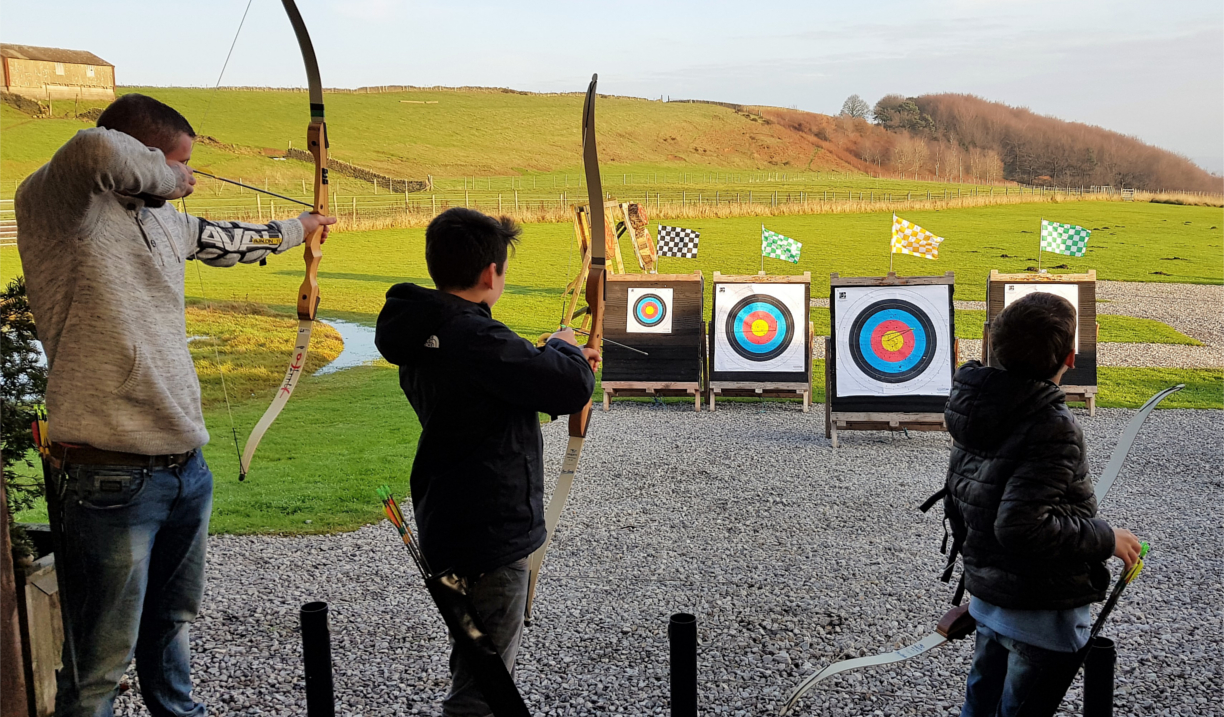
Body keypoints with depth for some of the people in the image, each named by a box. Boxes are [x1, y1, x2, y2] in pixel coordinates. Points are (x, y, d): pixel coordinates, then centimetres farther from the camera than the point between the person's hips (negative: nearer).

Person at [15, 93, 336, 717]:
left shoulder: (164, 219, 13)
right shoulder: (53, 205, -12)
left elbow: (225, 241, 33)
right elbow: (96, 150, -34)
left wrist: (296, 229, 47)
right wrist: (164, 176, -14)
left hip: (186, 469, 9)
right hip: (109, 479, -8)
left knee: (171, 623, 28)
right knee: (101, 664, 2)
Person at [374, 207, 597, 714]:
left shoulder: (423, 336, 6)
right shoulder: (475, 338, -25)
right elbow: (569, 389, -24)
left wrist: (562, 362, 18)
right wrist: (562, 348, -4)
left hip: (450, 528, 10)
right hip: (488, 536, -10)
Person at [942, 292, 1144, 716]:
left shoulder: (979, 414, 1)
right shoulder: (1053, 428, -23)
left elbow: (955, 505, 8)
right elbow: (1022, 526, -29)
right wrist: (1106, 539, -17)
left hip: (986, 598, 7)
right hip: (1042, 613, -7)